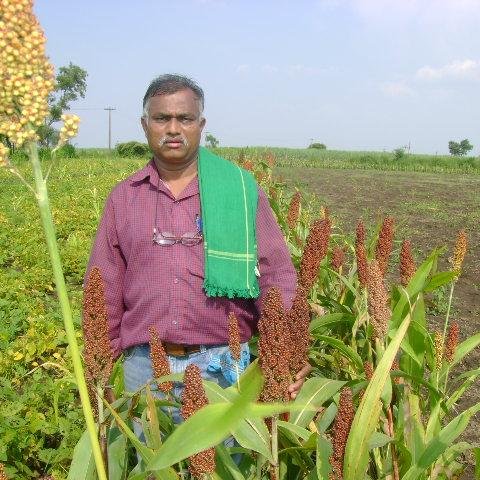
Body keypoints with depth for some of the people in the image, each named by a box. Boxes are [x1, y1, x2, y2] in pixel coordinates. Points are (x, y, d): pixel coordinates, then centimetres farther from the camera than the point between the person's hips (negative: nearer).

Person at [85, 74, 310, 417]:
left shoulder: (241, 189, 0)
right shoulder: (123, 198, 6)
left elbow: (276, 275, -3)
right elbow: (105, 291, 8)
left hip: (222, 364, -1)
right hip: (145, 365, 2)